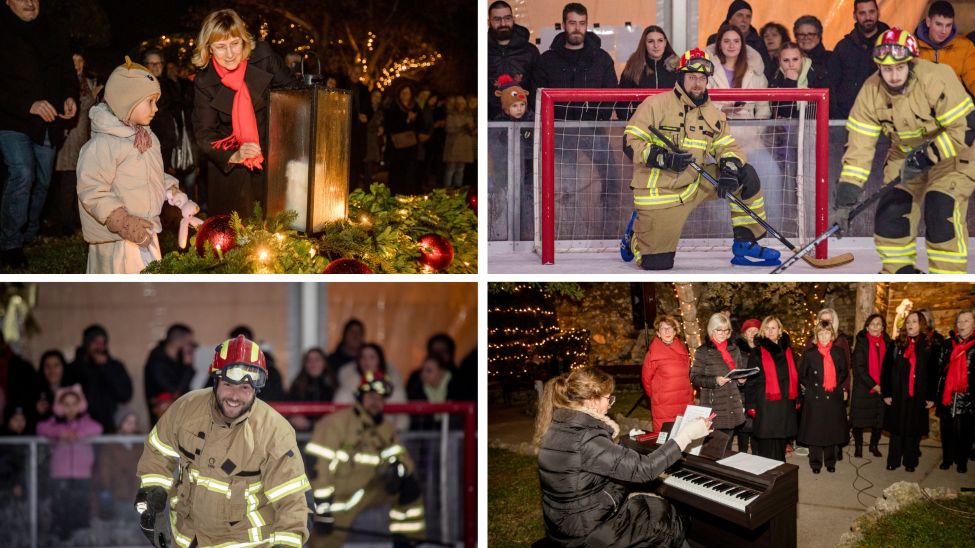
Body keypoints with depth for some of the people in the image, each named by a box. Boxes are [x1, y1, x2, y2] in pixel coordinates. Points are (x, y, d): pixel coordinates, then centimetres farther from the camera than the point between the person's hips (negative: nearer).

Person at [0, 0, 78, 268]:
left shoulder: (54, 36, 11)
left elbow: (68, 73, 17)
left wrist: (71, 97, -4)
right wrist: (28, 105, -25)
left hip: (48, 123, 6)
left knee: (42, 181, 13)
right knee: (22, 174, -22)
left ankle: (29, 236, 31)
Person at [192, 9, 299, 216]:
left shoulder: (264, 56, -11)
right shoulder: (204, 82, -11)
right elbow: (205, 134, -13)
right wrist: (234, 156, -32)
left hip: (273, 157, 1)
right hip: (229, 168, -1)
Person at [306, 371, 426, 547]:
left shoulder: (386, 428, 3)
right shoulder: (336, 422, -19)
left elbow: (402, 458, 3)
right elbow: (320, 466, -22)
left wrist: (397, 469, -23)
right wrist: (322, 508, -24)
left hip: (369, 490, 6)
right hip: (338, 496, -6)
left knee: (409, 486, -6)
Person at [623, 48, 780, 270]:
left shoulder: (713, 114, 8)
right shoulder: (656, 104, -9)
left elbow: (728, 148, 6)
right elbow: (630, 143, -13)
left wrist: (729, 170, -17)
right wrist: (664, 158, -27)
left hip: (694, 184, 5)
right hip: (659, 192, -5)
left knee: (746, 175, -4)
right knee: (657, 263, -12)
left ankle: (745, 246, 3)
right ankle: (638, 235, 25)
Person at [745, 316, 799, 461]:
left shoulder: (787, 350, 12)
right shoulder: (758, 352, 0)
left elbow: (794, 376, 17)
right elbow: (751, 381, -2)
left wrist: (797, 399, 12)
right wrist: (751, 405, -8)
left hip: (785, 404, 4)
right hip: (765, 405, -4)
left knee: (781, 443, 10)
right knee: (766, 445, -5)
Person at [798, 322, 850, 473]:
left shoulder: (839, 353, 3)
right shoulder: (809, 354, -2)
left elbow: (844, 372, 14)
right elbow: (801, 376, 6)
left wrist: (836, 384, 3)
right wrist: (810, 387, -2)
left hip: (833, 398, 2)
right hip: (814, 398, -1)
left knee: (832, 430, 8)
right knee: (814, 431, 3)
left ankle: (830, 461, 23)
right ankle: (815, 462, 16)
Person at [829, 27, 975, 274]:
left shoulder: (936, 80, -30)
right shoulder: (871, 92, -16)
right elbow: (859, 147, -16)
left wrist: (928, 154, -30)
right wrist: (844, 201, -21)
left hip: (955, 152, -5)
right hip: (909, 154, 5)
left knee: (942, 206, -21)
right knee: (891, 206, -5)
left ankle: (948, 276, -8)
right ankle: (899, 270, 15)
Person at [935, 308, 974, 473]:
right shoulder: (948, 345, 9)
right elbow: (939, 369, 10)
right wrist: (936, 394, 5)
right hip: (947, 396, 3)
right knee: (947, 430, 9)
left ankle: (962, 461, 18)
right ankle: (947, 458, 23)